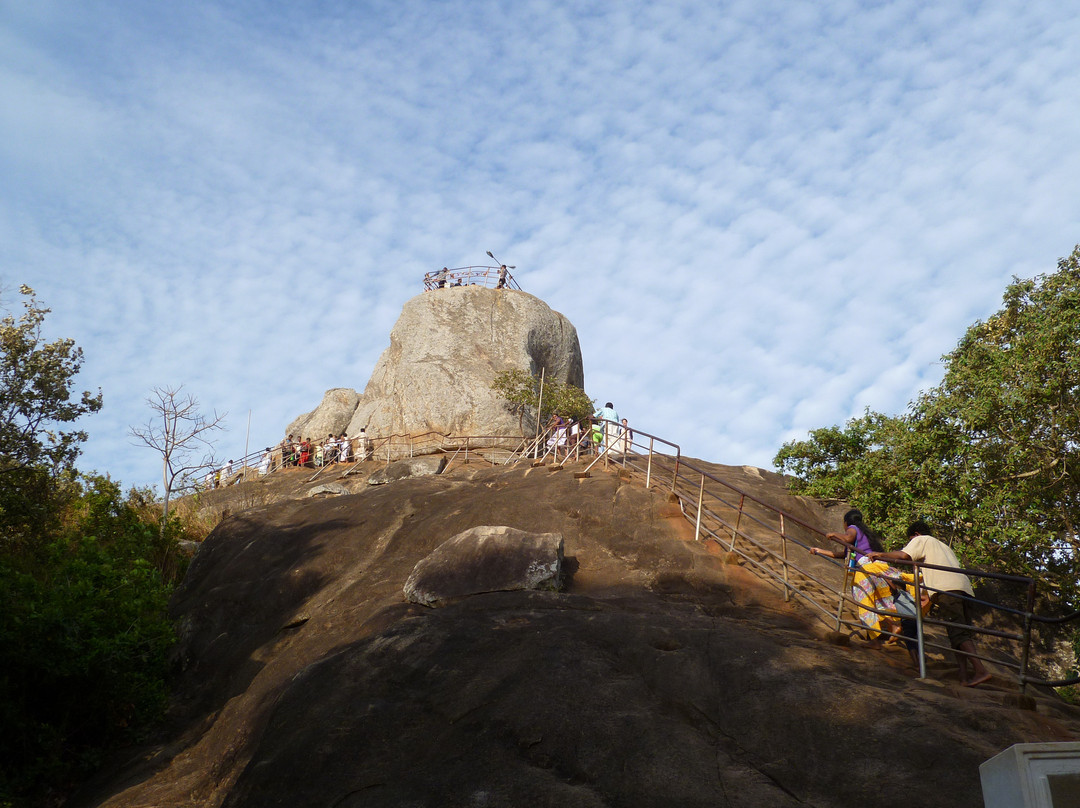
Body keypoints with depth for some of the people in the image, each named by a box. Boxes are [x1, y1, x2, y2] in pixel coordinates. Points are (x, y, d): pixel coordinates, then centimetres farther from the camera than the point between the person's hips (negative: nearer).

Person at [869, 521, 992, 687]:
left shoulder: (921, 540, 16)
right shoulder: (943, 546, 39)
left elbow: (904, 556, -2)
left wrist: (880, 555, 10)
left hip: (947, 589, -8)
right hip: (965, 587, 8)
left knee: (958, 632, -14)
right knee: (963, 632, 4)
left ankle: (980, 670, -26)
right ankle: (964, 676, -5)